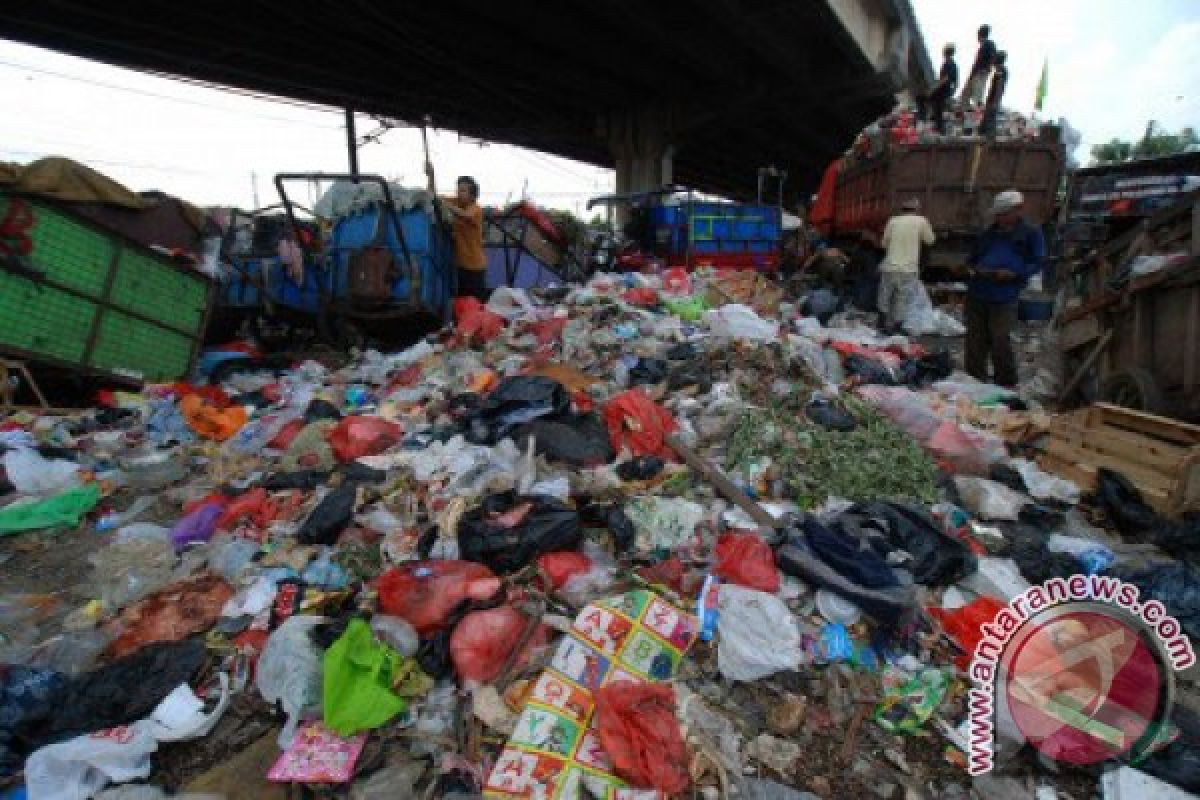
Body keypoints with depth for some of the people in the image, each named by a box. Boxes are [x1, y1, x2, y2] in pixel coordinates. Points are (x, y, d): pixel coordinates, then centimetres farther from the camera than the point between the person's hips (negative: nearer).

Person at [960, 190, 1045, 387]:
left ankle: (1006, 386, 3)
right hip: (976, 294, 5)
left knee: (1000, 342, -9)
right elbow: (972, 258, 28)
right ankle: (974, 380, 17)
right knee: (975, 342, 7)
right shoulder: (988, 234, 20)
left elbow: (1036, 263, 1)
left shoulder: (1031, 234, 7)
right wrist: (971, 269, 6)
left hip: (1003, 298, -5)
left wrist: (1014, 274, -15)